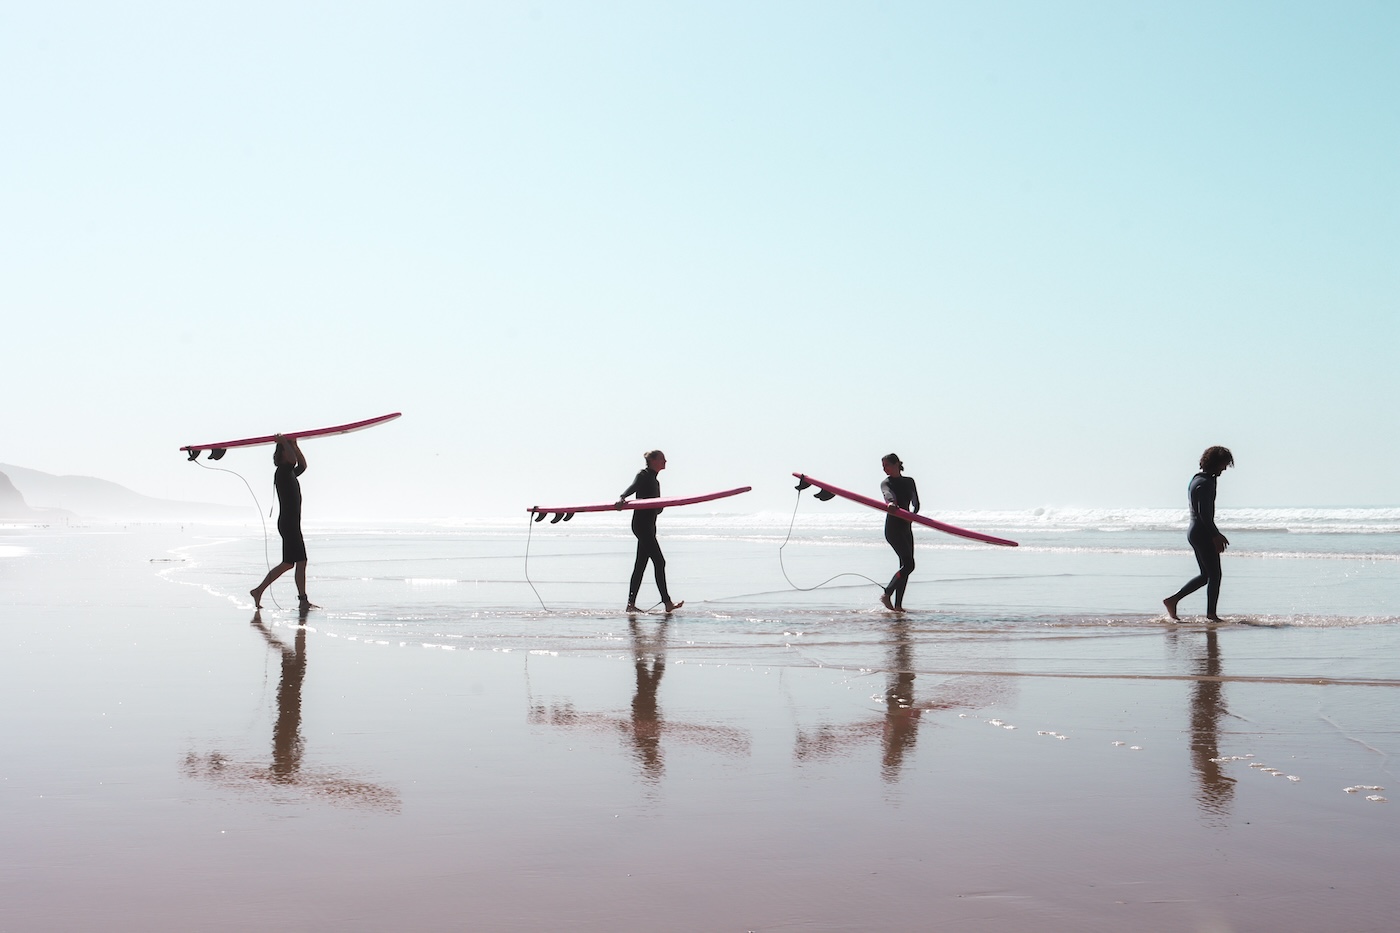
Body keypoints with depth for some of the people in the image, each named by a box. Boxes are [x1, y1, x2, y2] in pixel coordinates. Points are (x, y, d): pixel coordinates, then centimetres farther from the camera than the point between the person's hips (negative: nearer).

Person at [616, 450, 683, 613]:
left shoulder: (655, 481, 20)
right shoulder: (643, 475, -6)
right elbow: (633, 487, -26)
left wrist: (660, 507, -1)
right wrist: (622, 497, -44)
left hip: (649, 526, 10)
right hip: (641, 524, -10)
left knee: (640, 565, 8)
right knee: (659, 562, -11)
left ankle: (631, 604, 9)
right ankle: (667, 603, -10)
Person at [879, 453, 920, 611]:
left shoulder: (909, 481, 15)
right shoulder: (886, 483, -2)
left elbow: (916, 504, 13)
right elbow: (888, 494, -25)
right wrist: (890, 503, -48)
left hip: (906, 527, 6)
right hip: (893, 527, -6)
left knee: (905, 566, 3)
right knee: (908, 564, -16)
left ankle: (898, 605, 6)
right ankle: (887, 595, -7)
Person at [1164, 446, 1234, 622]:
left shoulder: (1197, 480, 16)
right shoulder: (1205, 483, -15)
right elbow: (1204, 513, -22)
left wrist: (1215, 534, 23)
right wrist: (1216, 535, -19)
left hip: (1195, 532, 10)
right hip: (1203, 533, -10)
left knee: (1205, 575, 15)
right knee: (1214, 574, -3)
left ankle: (1172, 600, 12)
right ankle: (1211, 614, 2)